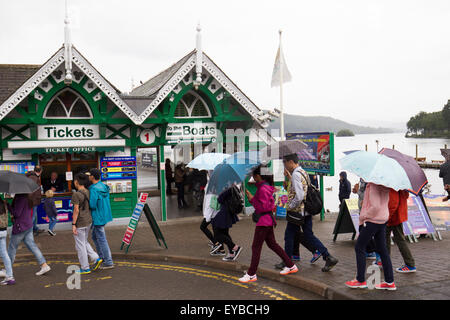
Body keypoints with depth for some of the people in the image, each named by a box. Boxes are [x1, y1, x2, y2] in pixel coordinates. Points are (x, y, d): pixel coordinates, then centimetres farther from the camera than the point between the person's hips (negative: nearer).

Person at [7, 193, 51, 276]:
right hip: (28, 225, 9)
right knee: (32, 245, 8)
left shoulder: (20, 198, -20)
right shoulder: (26, 198, 10)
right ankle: (44, 265, 2)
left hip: (20, 226, -9)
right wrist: (14, 215, 10)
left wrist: (7, 205, -12)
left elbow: (17, 213, -19)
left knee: (12, 247, 6)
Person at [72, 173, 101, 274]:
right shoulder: (88, 192, 5)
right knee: (84, 242, 23)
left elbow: (76, 210, -19)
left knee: (80, 245, 4)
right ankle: (96, 258, 13)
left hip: (80, 223, -8)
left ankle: (85, 268, 11)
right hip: (88, 221, 8)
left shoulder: (76, 194, -17)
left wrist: (73, 224, -15)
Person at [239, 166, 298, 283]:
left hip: (264, 220, -10)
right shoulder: (267, 186, 11)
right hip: (268, 219, 10)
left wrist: (252, 199, -15)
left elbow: (263, 207, -22)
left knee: (256, 247, -3)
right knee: (272, 244, 18)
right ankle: (291, 266, 24)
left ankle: (251, 275, 3)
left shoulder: (263, 188, -19)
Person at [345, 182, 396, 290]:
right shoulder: (384, 186, 8)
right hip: (382, 220, 9)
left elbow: (375, 207, -25)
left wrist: (362, 217, -11)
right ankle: (390, 282, 16)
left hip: (372, 220, -9)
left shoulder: (373, 185, -20)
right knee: (382, 250, 13)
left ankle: (360, 280, 11)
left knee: (359, 247, 4)